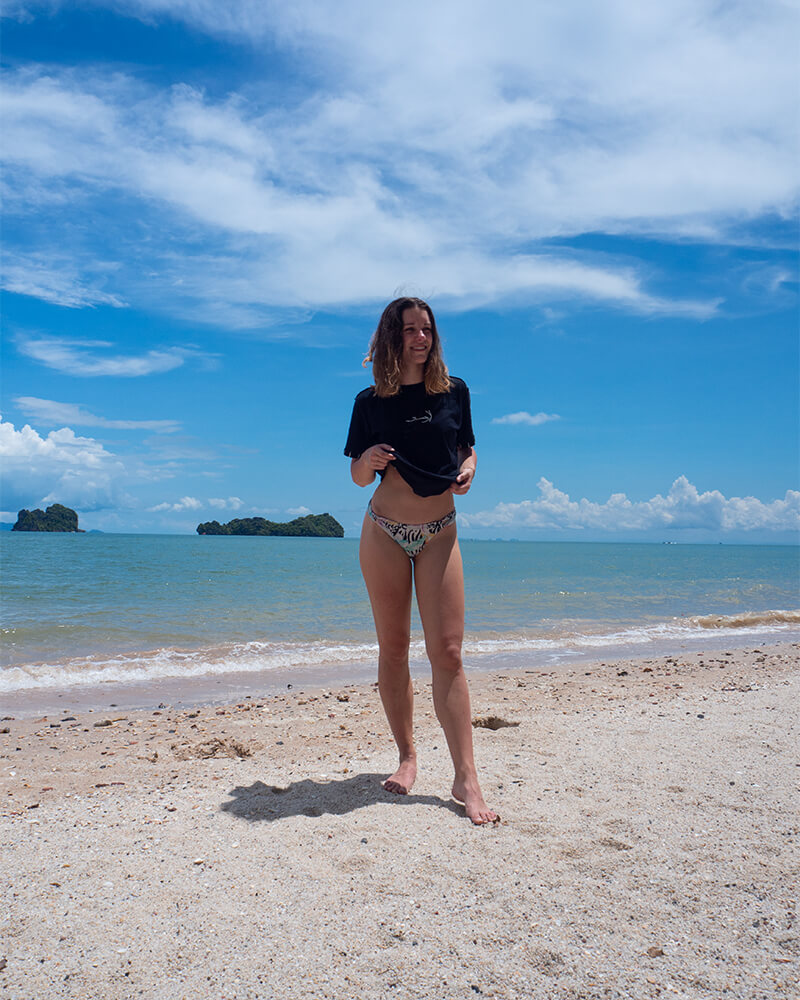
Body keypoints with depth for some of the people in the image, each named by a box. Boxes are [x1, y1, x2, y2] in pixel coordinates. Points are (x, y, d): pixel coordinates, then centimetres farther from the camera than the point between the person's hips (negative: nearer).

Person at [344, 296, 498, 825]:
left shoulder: (454, 391, 4)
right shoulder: (371, 401, 2)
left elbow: (467, 449, 15)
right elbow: (359, 477, 7)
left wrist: (467, 470, -7)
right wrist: (368, 458, -15)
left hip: (440, 533, 0)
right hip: (385, 532, 0)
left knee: (447, 652, -6)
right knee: (393, 648, 5)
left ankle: (466, 778, -4)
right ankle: (407, 756, 20)